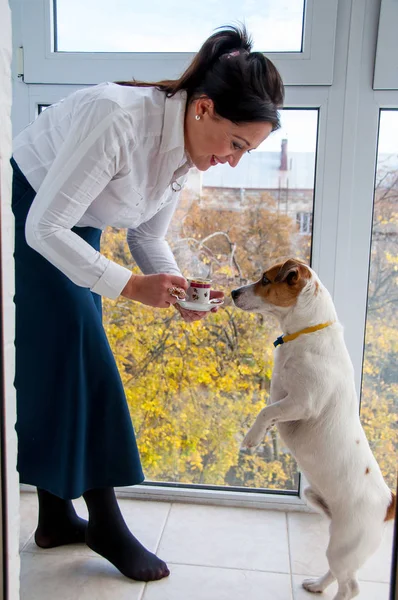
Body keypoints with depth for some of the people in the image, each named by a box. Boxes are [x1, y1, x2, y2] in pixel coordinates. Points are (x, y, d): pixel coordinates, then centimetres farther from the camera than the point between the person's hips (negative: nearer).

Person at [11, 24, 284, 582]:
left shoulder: (188, 148, -7)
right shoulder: (117, 119, -33)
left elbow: (148, 237, 1)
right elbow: (44, 227, -30)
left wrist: (180, 292, -16)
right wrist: (130, 286, -31)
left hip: (72, 235, 8)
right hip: (25, 219, -8)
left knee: (61, 367, 7)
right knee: (80, 358, -10)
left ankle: (56, 518, 20)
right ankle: (106, 524, 5)